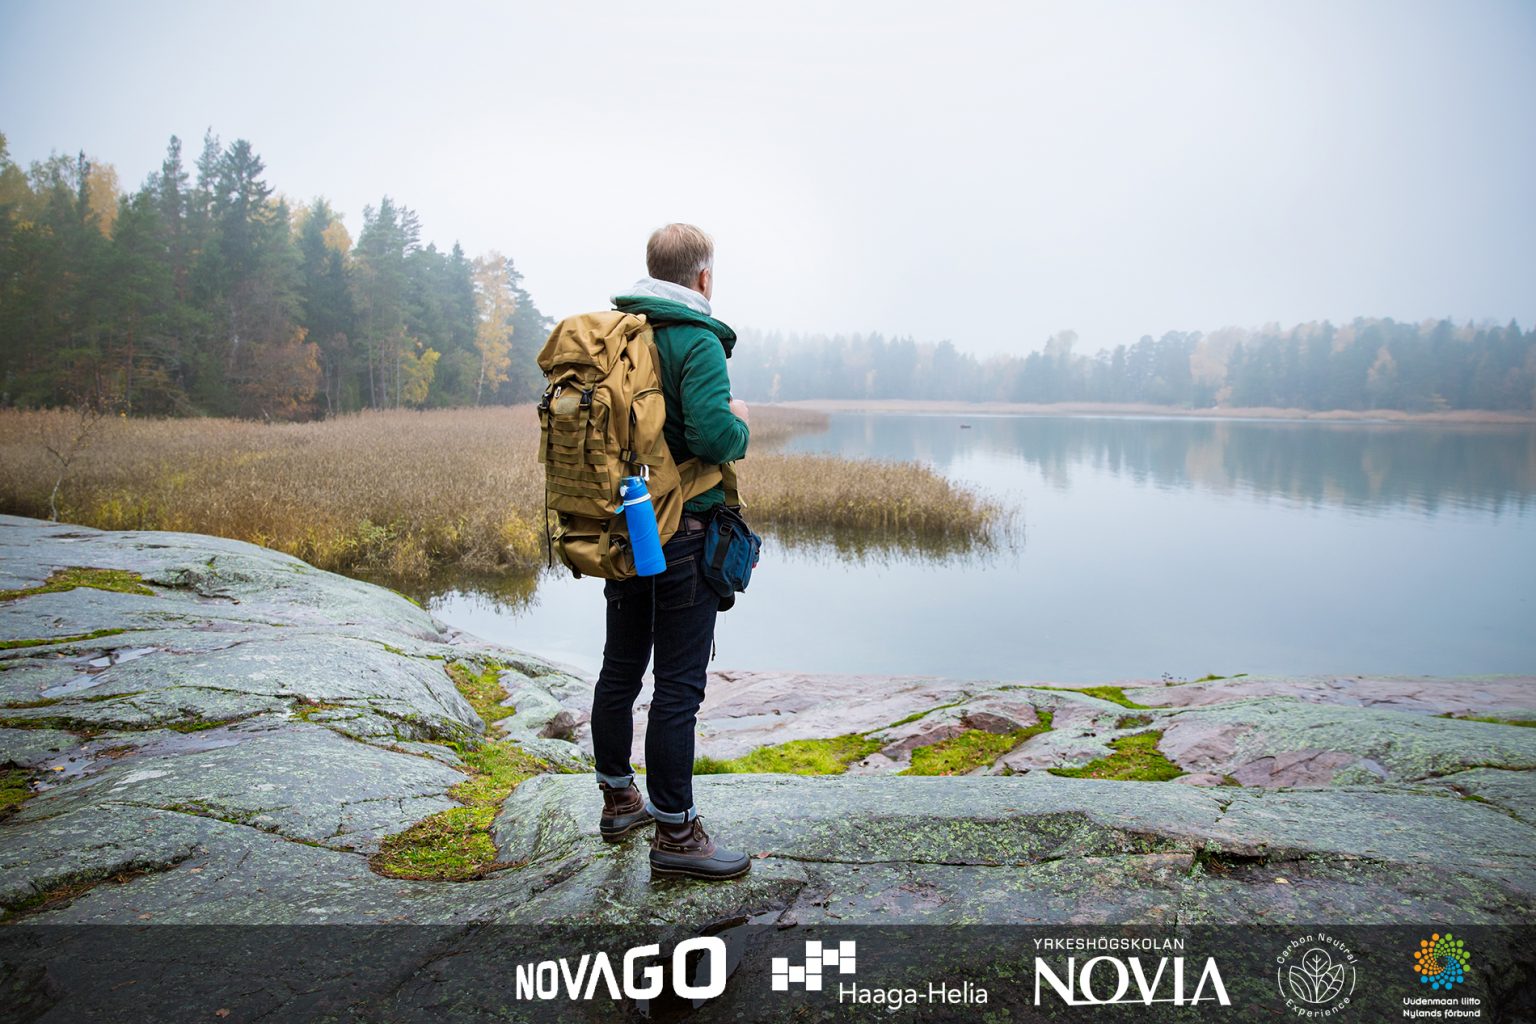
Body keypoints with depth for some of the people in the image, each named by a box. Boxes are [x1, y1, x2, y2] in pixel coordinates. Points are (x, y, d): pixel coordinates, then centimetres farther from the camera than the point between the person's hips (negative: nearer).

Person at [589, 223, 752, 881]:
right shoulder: (697, 342, -15)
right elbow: (712, 436, -26)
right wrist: (740, 424, -4)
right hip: (681, 537, -8)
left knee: (620, 671, 18)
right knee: (678, 685, -1)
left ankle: (618, 801, 33)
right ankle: (674, 833, 7)